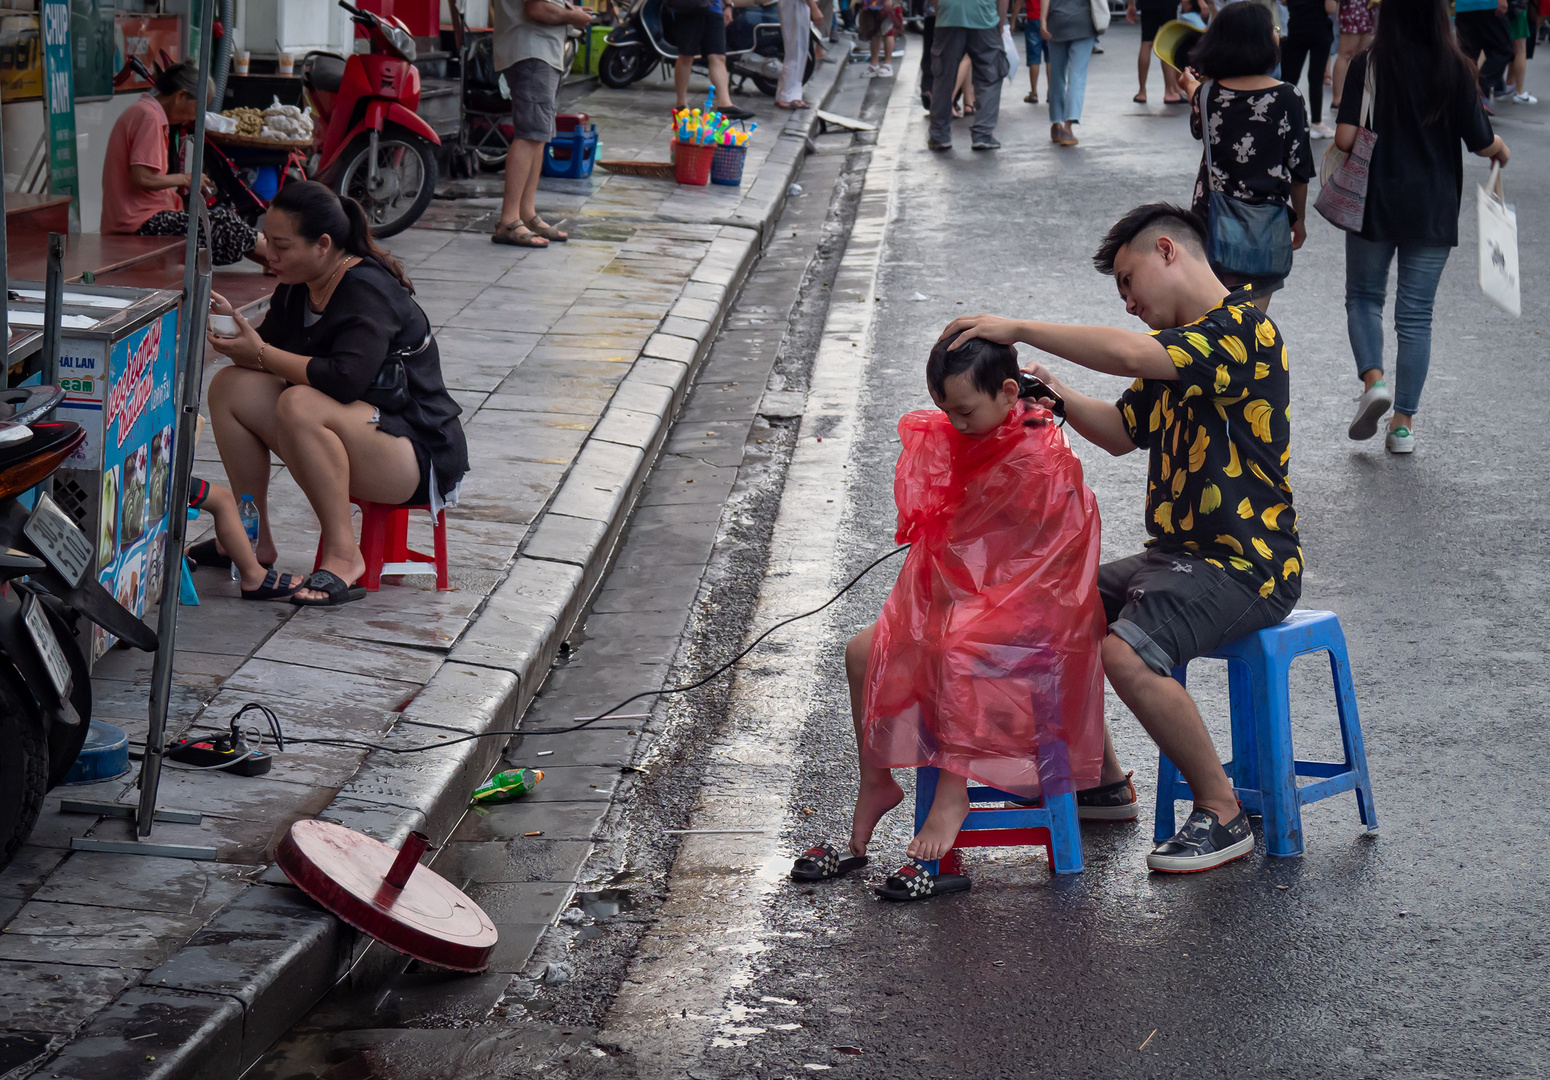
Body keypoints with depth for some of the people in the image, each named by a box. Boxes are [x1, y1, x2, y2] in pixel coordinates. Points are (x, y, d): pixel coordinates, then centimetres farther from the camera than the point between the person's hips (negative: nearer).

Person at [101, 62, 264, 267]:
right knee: (225, 223, -9)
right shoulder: (149, 117, -15)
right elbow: (141, 178, -23)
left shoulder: (141, 112, 18)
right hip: (140, 225, -11)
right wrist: (184, 179, -9)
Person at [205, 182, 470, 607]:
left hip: (418, 455, -9)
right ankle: (254, 539, 2)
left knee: (300, 405, -35)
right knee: (230, 386, -1)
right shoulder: (297, 288, 7)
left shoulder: (367, 289, -19)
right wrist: (233, 323, -9)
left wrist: (262, 354, -23)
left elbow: (346, 379, -33)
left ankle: (343, 555, -26)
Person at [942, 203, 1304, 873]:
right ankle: (1104, 782, 21)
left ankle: (1222, 813, -14)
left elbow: (1127, 354, -30)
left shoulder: (1243, 328, -15)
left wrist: (1019, 329, -24)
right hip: (1177, 553, 10)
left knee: (1126, 653, -30)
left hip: (1243, 565, -10)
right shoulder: (1179, 346, 18)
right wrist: (1062, 398, 3)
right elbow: (1124, 431, 22)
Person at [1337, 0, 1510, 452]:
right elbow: (1481, 143, -3)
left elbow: (1345, 138, -14)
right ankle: (1403, 423, 11)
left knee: (1363, 296, 18)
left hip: (1375, 205, -1)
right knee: (1416, 314, 9)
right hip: (1434, 209, 1)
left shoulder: (1368, 64, -9)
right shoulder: (1456, 68, -6)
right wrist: (1500, 147, 19)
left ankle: (1373, 379, -7)